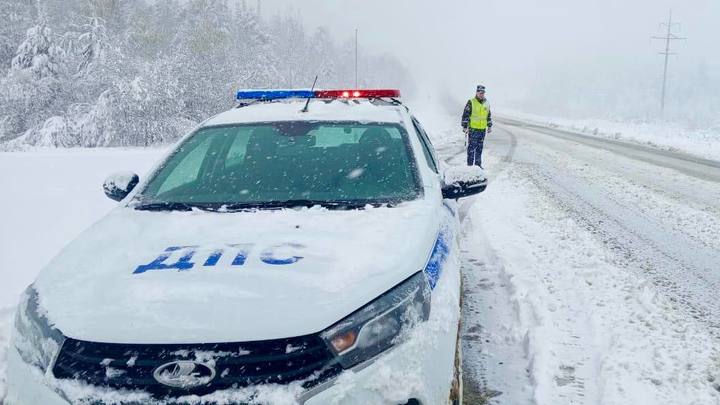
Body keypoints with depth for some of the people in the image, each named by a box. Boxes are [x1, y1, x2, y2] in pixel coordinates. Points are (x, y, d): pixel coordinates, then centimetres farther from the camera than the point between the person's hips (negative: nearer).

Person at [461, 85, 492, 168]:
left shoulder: (486, 103, 11)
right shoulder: (471, 102, -6)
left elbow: (489, 115, 21)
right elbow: (465, 115, -7)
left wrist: (489, 126, 19)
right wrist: (464, 127, -11)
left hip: (483, 129, 5)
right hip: (473, 129, -5)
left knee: (480, 148, 11)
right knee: (471, 147, -4)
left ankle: (478, 164, 19)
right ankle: (470, 165, 2)